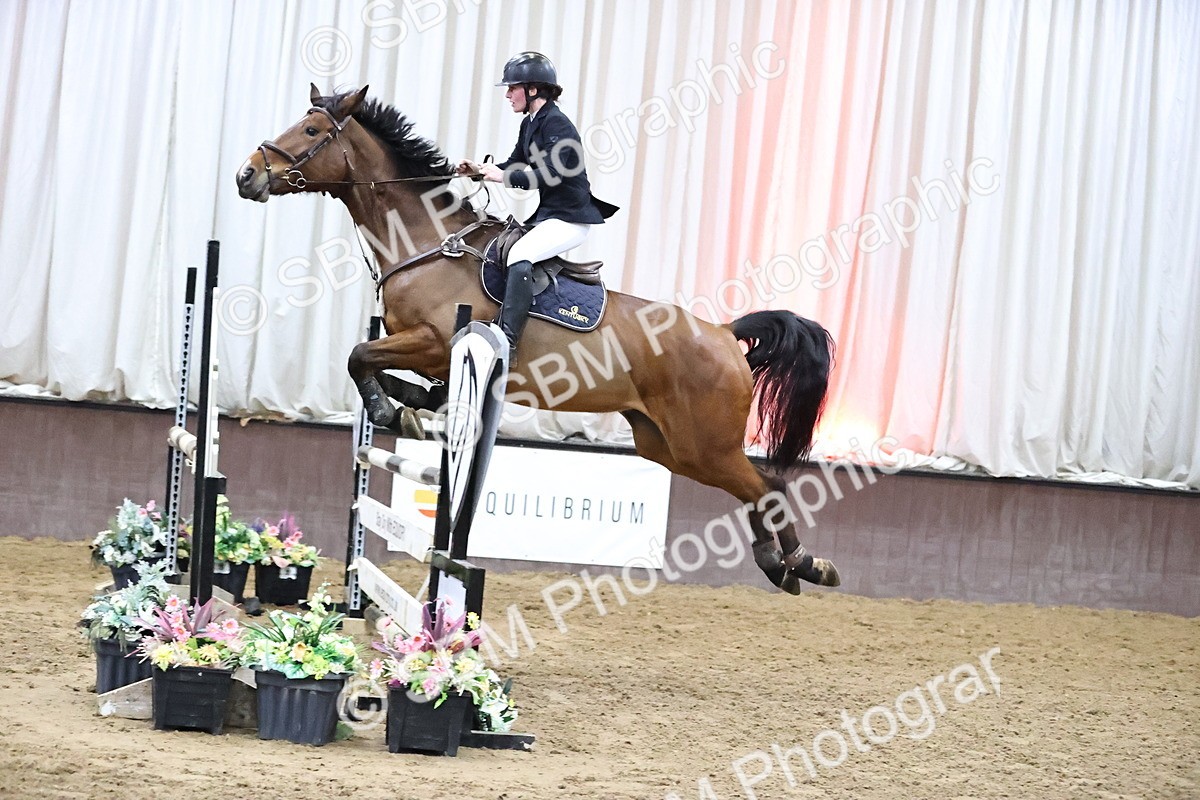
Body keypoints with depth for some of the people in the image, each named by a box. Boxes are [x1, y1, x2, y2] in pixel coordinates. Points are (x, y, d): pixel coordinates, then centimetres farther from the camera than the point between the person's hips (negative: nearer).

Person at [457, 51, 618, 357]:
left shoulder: (556, 124, -16)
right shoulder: (530, 124, 12)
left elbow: (550, 175, -26)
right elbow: (516, 164, 20)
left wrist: (504, 177, -24)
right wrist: (480, 171, 4)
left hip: (571, 219, -11)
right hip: (546, 214, 11)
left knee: (519, 255, -30)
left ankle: (507, 341, -38)